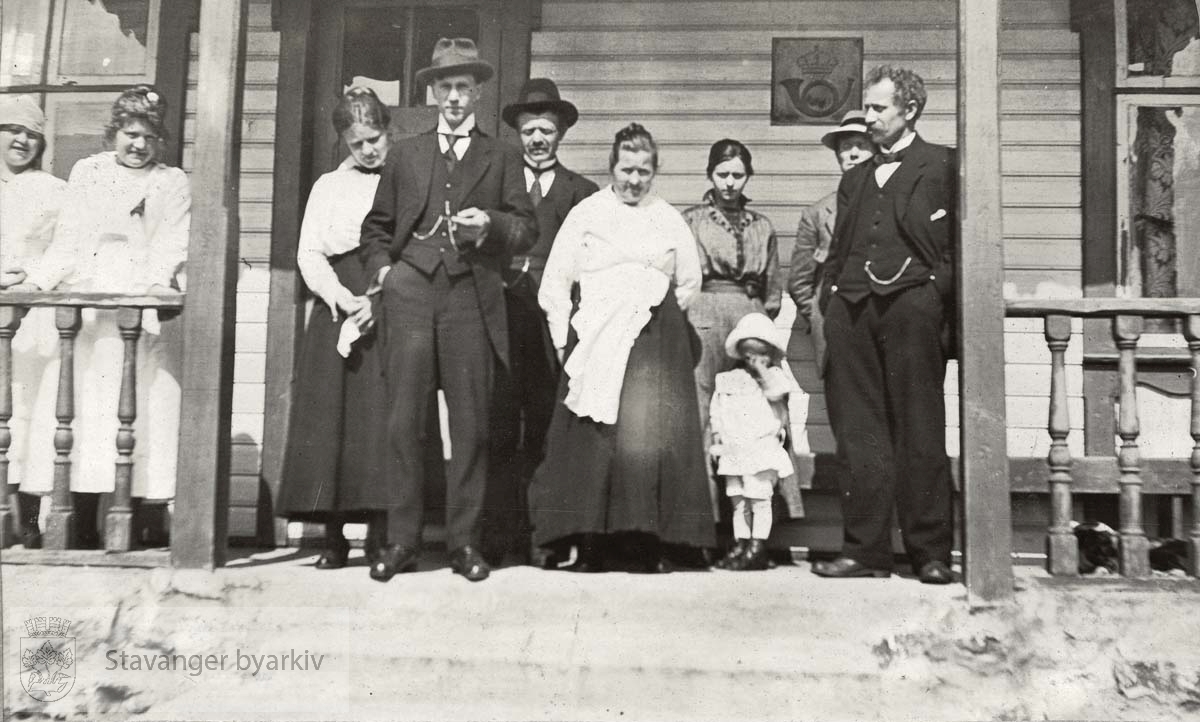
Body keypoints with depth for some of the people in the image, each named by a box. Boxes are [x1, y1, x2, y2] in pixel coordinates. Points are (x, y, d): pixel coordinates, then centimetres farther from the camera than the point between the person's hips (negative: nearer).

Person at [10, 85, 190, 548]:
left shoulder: (173, 183, 11)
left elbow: (171, 246, -1)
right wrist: (36, 281, 2)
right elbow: (67, 241, 16)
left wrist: (160, 282, -20)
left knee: (139, 410, -9)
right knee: (80, 406, -4)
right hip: (85, 307, 2)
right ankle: (83, 528, 0)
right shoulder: (86, 172, 17)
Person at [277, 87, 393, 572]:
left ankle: (379, 534, -1)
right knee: (330, 417, -3)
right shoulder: (328, 186, 18)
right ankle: (333, 538, 2)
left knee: (381, 417, -7)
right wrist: (345, 298, -7)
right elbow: (309, 255, 9)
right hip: (337, 309, 2)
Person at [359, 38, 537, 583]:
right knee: (404, 422, -3)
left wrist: (491, 223, -10)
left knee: (470, 425, -1)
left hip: (471, 298, -1)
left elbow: (527, 229, 9)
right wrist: (382, 267, 5)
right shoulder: (404, 155, 19)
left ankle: (464, 541, 7)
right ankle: (401, 541, 5)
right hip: (410, 293, 1)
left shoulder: (501, 158, 15)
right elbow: (376, 226, 22)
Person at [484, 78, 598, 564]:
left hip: (554, 322, 0)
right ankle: (502, 530, 1)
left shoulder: (583, 193, 14)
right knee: (501, 428, -4)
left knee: (545, 429, 1)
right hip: (504, 316, 0)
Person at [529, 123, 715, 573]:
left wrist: (657, 316, 14)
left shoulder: (670, 219, 15)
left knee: (651, 433, -5)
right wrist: (565, 340, 1)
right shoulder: (585, 214, 8)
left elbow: (690, 284, 21)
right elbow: (554, 285, 7)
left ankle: (646, 542, 2)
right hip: (596, 343, -1)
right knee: (591, 437, -5)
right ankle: (586, 542, 1)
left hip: (657, 344, 2)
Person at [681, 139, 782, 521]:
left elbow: (774, 289, 18)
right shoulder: (690, 221, 9)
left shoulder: (762, 226, 16)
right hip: (703, 320, -2)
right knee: (701, 417, -7)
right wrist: (682, 324, -1)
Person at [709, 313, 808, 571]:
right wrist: (717, 434, 8)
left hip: (762, 446, -4)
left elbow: (775, 393, -18)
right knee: (737, 499, 7)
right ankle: (740, 544, 14)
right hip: (733, 449, 4)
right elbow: (717, 411, 16)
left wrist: (762, 370, -12)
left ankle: (757, 547, -3)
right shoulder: (728, 379, 13)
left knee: (759, 498, -8)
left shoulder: (774, 376, 4)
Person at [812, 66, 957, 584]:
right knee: (857, 434, 2)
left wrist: (938, 299, -10)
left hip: (910, 301, -4)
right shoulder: (855, 179, 25)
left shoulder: (942, 166, 9)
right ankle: (865, 549, 7)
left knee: (919, 431, -3)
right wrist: (829, 307, 9)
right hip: (852, 307, 5)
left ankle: (930, 551, 4)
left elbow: (955, 244, 1)